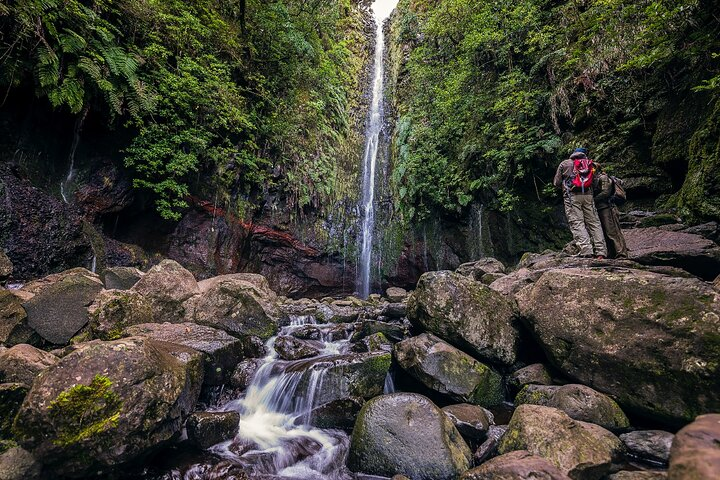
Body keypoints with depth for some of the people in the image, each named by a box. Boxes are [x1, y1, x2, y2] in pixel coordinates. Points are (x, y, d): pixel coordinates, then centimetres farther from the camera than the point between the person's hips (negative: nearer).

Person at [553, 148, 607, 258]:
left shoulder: (564, 164, 13)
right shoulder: (589, 163, 19)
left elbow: (556, 183, 11)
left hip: (572, 196, -2)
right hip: (588, 195, 3)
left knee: (577, 223, -8)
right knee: (594, 222, 3)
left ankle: (586, 251, -21)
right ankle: (601, 252, -4)